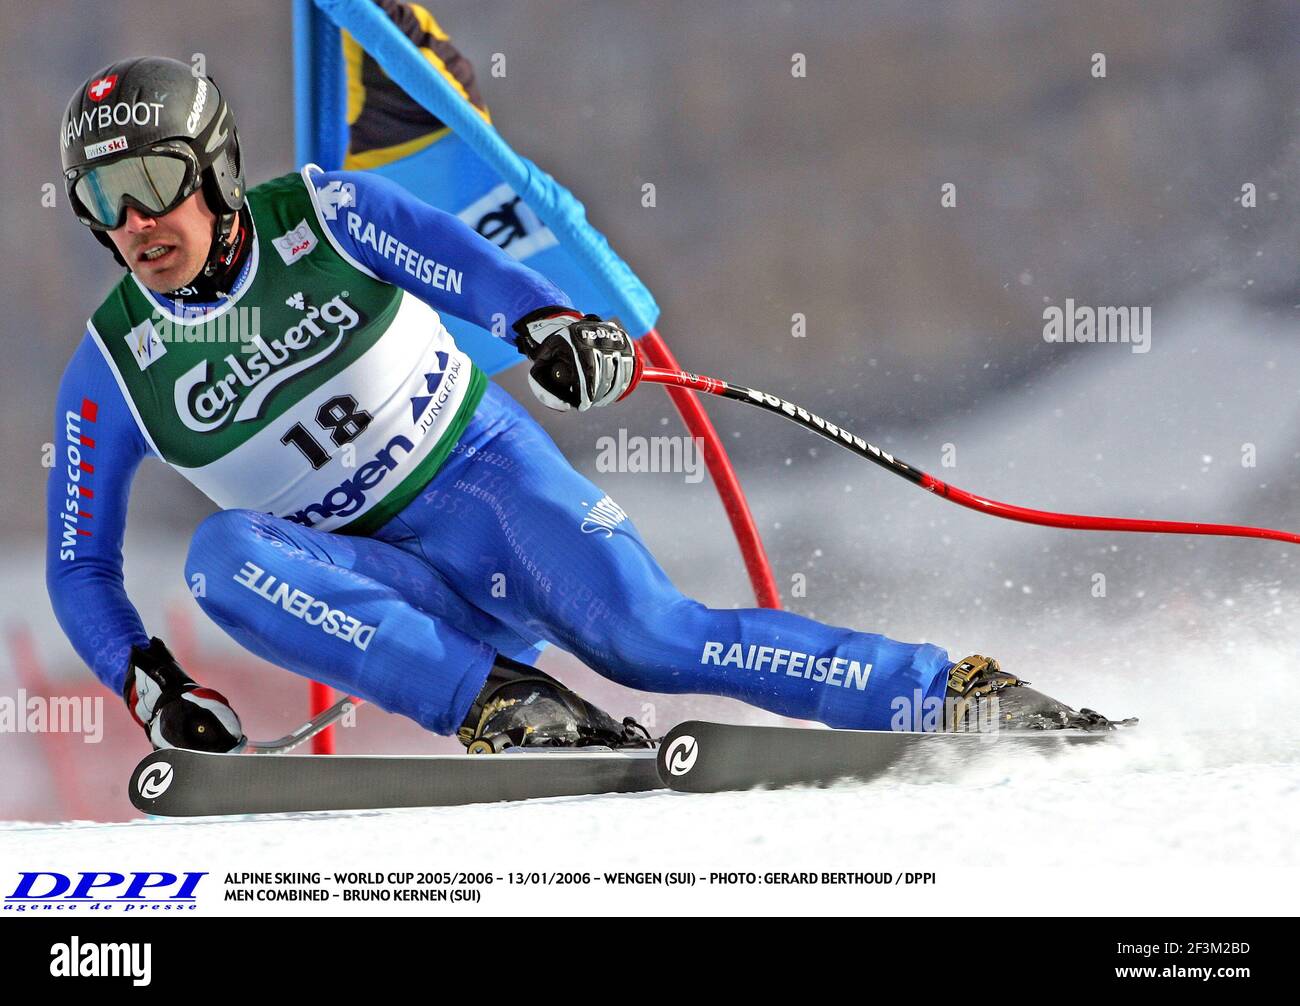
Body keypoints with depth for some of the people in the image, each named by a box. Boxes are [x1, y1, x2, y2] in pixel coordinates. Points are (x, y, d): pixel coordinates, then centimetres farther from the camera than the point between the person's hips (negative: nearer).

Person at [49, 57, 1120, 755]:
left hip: (490, 473, -1)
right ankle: (499, 701, -33)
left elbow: (464, 260, -16)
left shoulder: (320, 215, -8)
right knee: (224, 555, -29)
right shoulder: (114, 368, -4)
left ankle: (965, 694, -19)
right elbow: (80, 568, 2)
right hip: (398, 588, 2)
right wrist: (149, 683, -15)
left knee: (648, 636, -25)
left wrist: (548, 321, -38)